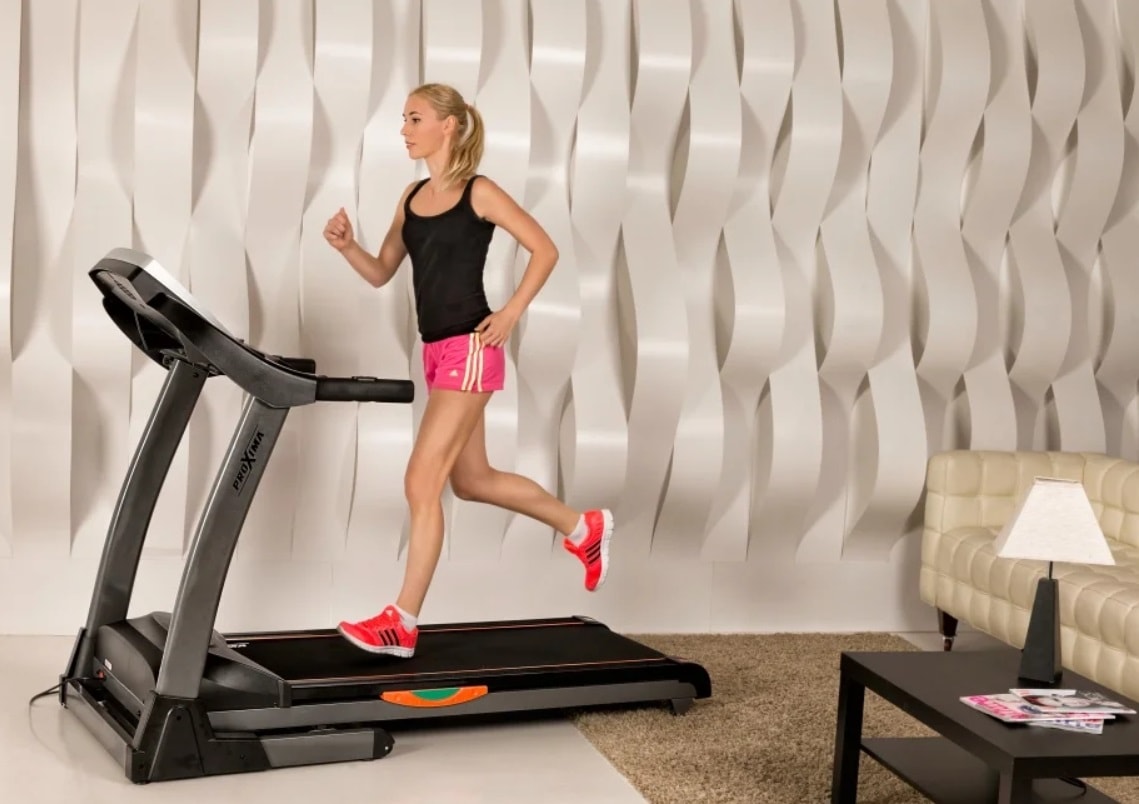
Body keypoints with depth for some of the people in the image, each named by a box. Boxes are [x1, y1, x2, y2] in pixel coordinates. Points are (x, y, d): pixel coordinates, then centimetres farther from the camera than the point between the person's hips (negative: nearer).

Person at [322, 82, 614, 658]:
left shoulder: (479, 192, -8)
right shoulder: (411, 198, 12)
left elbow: (545, 250, -5)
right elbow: (381, 273, 15)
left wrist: (511, 313, -13)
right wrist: (346, 246, -3)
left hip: (470, 350, -9)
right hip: (437, 353, 9)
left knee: (422, 482, -9)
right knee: (472, 481, 17)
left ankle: (402, 623, -1)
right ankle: (584, 528, 36)